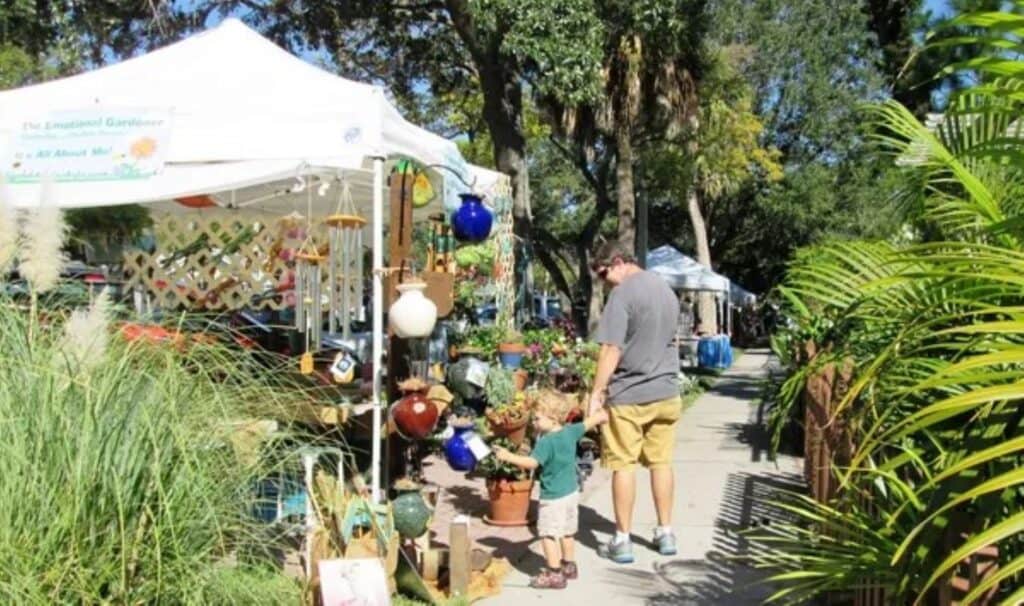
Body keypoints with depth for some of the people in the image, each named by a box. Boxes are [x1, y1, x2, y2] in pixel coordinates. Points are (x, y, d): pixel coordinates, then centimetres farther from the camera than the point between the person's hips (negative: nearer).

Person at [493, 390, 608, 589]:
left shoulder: (546, 442, -22)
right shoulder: (570, 432, 0)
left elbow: (531, 462, -31)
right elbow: (588, 423, 15)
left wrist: (508, 456, -28)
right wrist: (601, 415, 34)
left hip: (553, 497, -9)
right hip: (571, 492, 9)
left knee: (548, 534, -2)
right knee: (567, 533, 21)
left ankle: (554, 574, -3)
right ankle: (569, 566, 34)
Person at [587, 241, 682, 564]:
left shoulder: (623, 293, -14)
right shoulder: (666, 289, 10)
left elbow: (611, 350, -19)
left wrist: (597, 393, -16)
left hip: (628, 396, -7)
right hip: (666, 392, 7)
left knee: (623, 466, 2)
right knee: (661, 462, 14)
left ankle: (622, 541, 8)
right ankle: (665, 533, 22)